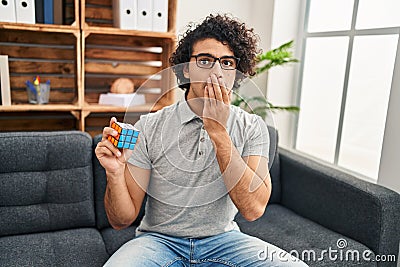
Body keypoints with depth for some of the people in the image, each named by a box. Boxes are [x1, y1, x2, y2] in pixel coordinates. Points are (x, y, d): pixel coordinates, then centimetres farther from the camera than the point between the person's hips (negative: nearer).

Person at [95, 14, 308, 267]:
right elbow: (122, 220, -7)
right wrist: (115, 172, -28)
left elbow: (254, 208, -19)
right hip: (160, 240, -1)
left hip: (222, 239, 2)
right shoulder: (149, 127, -9)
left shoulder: (252, 127, -5)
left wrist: (218, 132, -23)